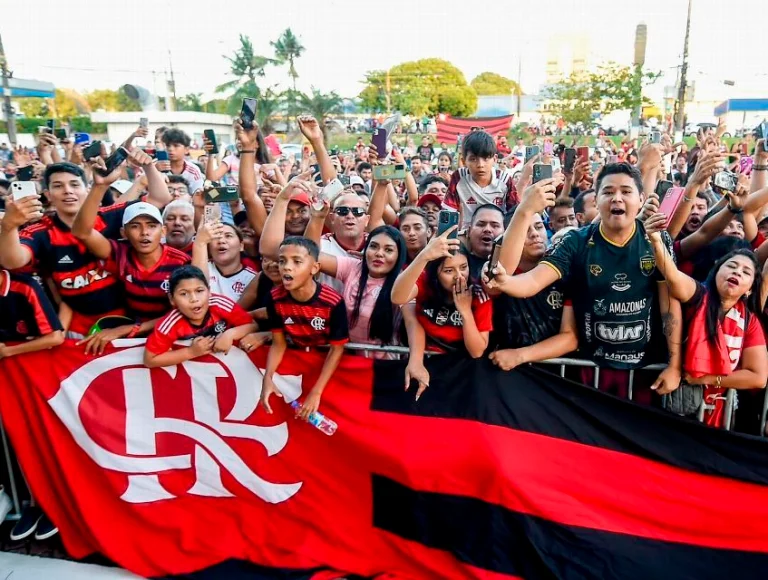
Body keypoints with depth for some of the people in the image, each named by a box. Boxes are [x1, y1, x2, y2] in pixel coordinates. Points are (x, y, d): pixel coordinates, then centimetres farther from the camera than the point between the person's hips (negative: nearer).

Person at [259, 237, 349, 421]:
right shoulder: (275, 298, -20)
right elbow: (279, 343, -9)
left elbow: (337, 348, -20)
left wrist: (316, 392, -25)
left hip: (325, 360, -2)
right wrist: (268, 377, -26)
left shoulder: (333, 302, -30)